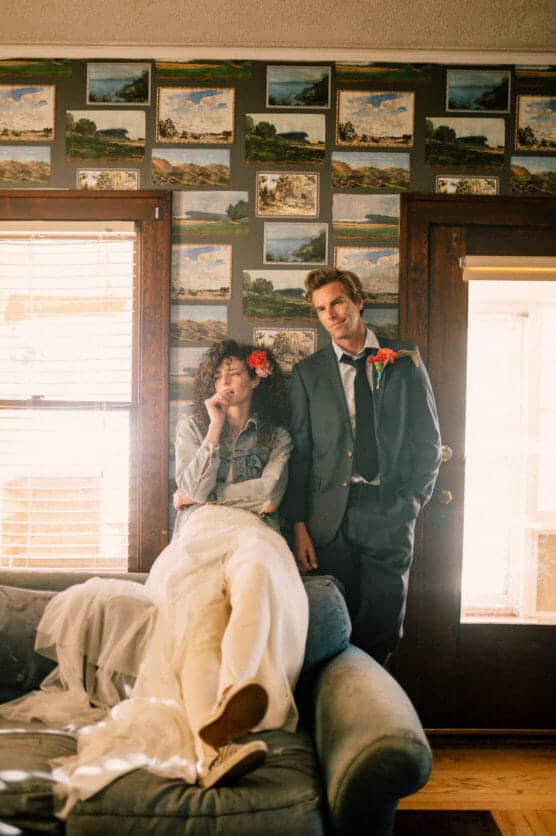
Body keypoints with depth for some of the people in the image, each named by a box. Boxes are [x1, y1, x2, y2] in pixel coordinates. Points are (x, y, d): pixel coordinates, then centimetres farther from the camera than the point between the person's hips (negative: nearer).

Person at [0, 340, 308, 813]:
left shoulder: (277, 436, 24)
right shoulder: (192, 426, 26)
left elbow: (269, 494, 6)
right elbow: (194, 486, 9)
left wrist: (203, 498, 8)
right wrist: (216, 426, 7)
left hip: (252, 536, 0)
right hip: (199, 537, 0)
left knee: (256, 575, -42)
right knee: (203, 623, -34)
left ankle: (230, 699, -67)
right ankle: (211, 750, -61)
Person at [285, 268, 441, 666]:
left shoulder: (405, 360, 8)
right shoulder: (308, 372, 8)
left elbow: (428, 437, 9)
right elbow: (300, 451, 5)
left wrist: (415, 498, -1)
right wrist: (299, 525, -2)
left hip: (390, 513, 0)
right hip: (330, 515, 0)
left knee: (383, 628, 4)